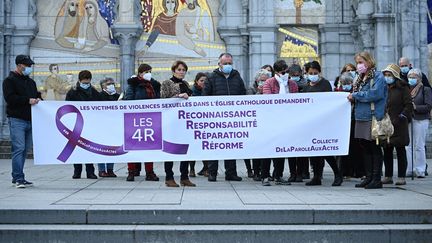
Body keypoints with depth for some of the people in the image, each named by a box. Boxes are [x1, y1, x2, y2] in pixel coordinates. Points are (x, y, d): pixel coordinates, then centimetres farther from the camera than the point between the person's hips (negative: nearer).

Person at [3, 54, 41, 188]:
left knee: (25, 149, 8)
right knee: (19, 148, -12)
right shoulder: (9, 80, -1)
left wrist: (38, 99, 6)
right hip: (16, 119, -7)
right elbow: (9, 98, -13)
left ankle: (17, 177, 16)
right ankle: (19, 178, -10)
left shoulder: (31, 82, 21)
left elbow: (37, 95, 28)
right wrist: (28, 100, -17)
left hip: (30, 119, 7)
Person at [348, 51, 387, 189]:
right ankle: (368, 177, 19)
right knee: (365, 149, 11)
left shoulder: (378, 77, -8)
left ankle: (377, 179, 4)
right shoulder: (361, 78, 16)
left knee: (375, 149, -2)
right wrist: (352, 98, 3)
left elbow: (375, 94, -21)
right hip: (361, 117, 8)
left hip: (373, 117, -8)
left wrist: (355, 95, -14)